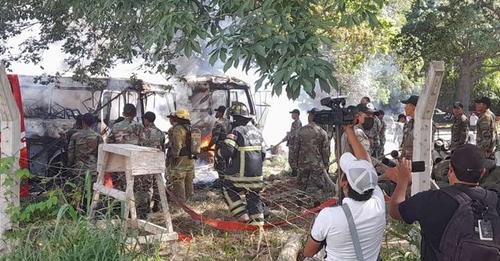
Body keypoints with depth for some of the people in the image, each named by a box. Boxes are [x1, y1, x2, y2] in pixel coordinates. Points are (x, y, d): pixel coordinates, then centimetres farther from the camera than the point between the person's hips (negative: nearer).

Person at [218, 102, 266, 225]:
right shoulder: (257, 131, 11)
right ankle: (257, 222, 14)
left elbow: (226, 151, -23)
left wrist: (219, 152, -1)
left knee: (228, 189, 13)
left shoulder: (237, 131, -14)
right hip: (257, 174, 7)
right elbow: (262, 153, 15)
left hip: (241, 174, -7)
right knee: (254, 197, 14)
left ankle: (241, 214, 6)